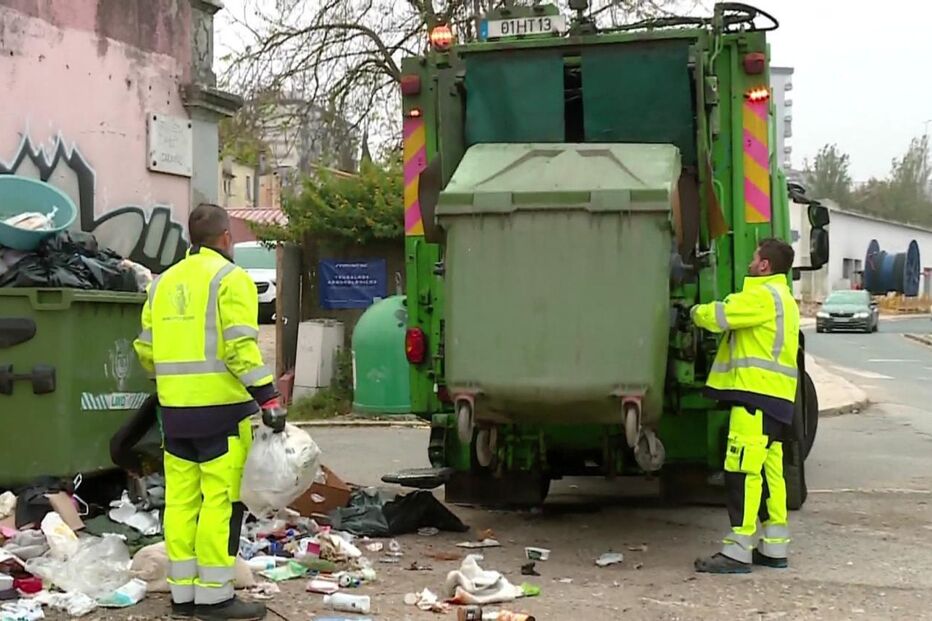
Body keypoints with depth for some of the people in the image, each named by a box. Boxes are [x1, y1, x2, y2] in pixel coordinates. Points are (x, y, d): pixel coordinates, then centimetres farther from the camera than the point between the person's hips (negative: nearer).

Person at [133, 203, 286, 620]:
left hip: (175, 409, 7)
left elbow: (146, 348, 15)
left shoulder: (164, 282, 15)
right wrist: (268, 398, -16)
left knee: (182, 499, 10)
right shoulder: (230, 278, -6)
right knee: (221, 500, -3)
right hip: (221, 408, -7)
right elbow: (239, 347, -16)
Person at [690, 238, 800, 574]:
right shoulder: (783, 298, 24)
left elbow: (718, 316, -14)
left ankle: (738, 551, -14)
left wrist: (696, 311, 6)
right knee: (768, 470, 12)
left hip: (756, 394, -11)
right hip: (776, 397, 11)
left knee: (743, 469, -12)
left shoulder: (763, 295, -11)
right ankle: (774, 547, 16)